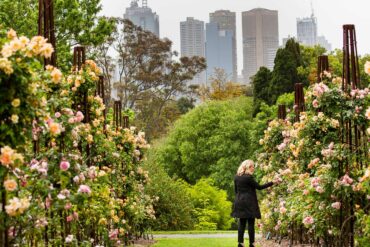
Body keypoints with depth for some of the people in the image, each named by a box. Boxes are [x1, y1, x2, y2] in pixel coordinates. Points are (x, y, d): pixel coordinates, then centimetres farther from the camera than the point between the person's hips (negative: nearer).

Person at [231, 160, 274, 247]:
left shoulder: (236, 177, 9)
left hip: (239, 202, 7)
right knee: (250, 223, -2)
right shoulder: (249, 177, -12)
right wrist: (272, 183, -5)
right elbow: (259, 187, -10)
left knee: (241, 223, 8)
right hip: (249, 203, -6)